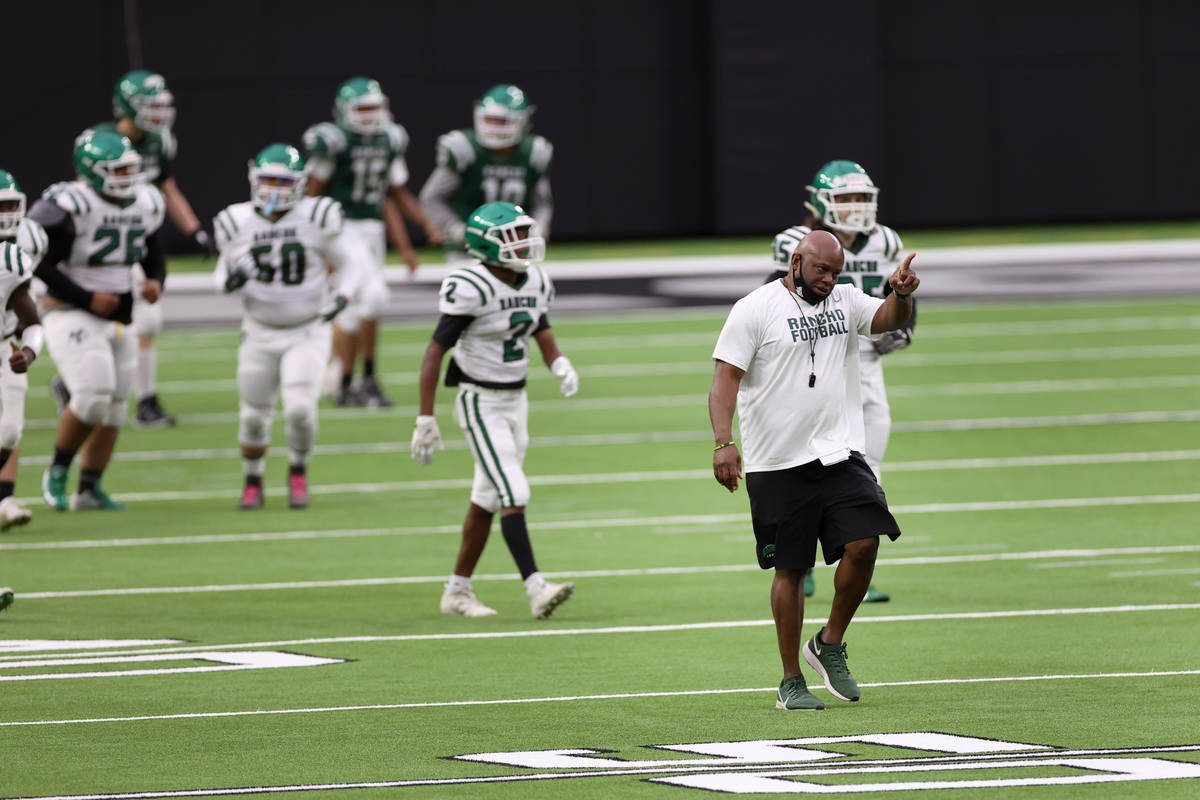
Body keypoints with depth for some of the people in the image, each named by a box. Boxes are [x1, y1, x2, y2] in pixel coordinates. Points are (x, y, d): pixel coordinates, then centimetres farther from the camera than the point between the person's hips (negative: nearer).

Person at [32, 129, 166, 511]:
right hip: (72, 317, -8)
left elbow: (153, 250, 21)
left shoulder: (145, 203, 5)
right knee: (93, 395, -20)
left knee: (113, 408, 8)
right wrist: (86, 298, -20)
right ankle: (58, 472, 1)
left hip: (117, 319, 8)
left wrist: (155, 280, -1)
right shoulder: (69, 206, -18)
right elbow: (40, 264, -16)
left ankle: (89, 489, 17)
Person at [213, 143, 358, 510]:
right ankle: (252, 482, 31)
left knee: (300, 408, -17)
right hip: (260, 333, 2)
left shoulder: (316, 218, -11)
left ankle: (298, 471, 12)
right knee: (254, 414, 6)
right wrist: (229, 281, -16)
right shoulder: (238, 224, -7)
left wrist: (341, 297, -18)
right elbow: (223, 271, 9)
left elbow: (346, 267, 1)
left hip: (307, 333, -2)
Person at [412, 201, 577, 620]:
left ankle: (457, 590, 22)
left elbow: (544, 336, 13)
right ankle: (536, 589, -21)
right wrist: (425, 419, -18)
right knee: (514, 496, -16)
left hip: (515, 400, 8)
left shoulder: (535, 283, 3)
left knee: (487, 500, 12)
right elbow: (435, 352, -16)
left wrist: (560, 366, -12)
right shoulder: (472, 288, -19)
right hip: (481, 403, -8)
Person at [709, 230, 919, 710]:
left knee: (864, 543, -12)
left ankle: (830, 646, 11)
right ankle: (791, 683, 11)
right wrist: (723, 442, -21)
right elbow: (725, 379, -8)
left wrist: (901, 294, -27)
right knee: (790, 569, 1)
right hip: (779, 466, -4)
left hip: (840, 455, 4)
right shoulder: (756, 309, -4)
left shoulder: (845, 302, 11)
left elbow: (890, 320, -4)